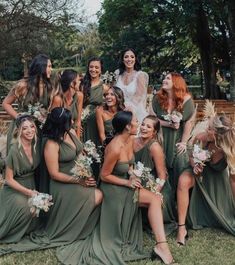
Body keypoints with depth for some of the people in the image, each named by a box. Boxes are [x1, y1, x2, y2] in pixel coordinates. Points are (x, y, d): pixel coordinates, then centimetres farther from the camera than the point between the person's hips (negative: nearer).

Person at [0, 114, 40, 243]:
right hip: (15, 188, -6)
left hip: (31, 186, 6)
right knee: (25, 207, -29)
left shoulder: (35, 145, -4)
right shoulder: (15, 150, -22)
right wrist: (28, 192, -21)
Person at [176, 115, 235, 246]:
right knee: (183, 181, -34)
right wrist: (195, 165, -26)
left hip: (218, 176, 1)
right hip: (200, 171, -1)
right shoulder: (201, 138, -28)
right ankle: (182, 228, -28)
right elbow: (192, 157, -9)